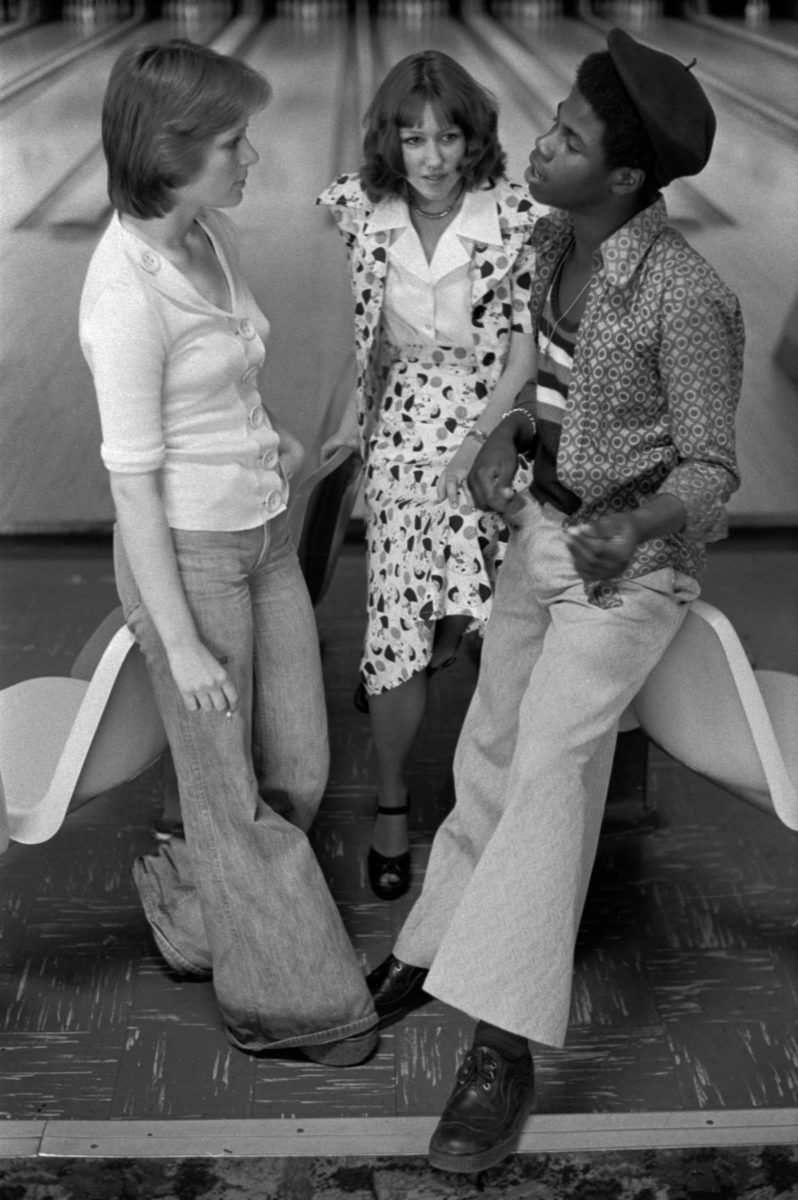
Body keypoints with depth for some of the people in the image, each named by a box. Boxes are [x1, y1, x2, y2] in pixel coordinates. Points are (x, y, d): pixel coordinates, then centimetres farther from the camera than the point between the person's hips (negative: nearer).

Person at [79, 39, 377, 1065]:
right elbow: (133, 479, -19)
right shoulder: (126, 290, -22)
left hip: (263, 537, 8)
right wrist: (180, 641, -17)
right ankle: (281, 992, 29)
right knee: (228, 784, 10)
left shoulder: (211, 234, 2)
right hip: (185, 555, -8)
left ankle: (186, 893, 42)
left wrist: (265, 437, 4)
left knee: (298, 770, 15)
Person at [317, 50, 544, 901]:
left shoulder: (516, 217, -12)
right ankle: (391, 806, 15)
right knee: (398, 617, -1)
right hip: (404, 424, 2)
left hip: (491, 421, -1)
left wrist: (479, 440, -16)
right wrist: (356, 418, 11)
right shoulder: (372, 216, -4)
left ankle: (395, 668, 29)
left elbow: (528, 344, -9)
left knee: (463, 609, -9)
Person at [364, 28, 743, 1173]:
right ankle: (440, 946, 34)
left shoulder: (689, 297, -26)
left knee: (551, 767, -19)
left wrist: (635, 532, -38)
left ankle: (503, 1050, -15)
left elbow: (710, 472, -19)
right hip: (547, 528, 8)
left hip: (636, 558, -7)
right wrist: (504, 438, -6)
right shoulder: (558, 240, -3)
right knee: (495, 746, 15)